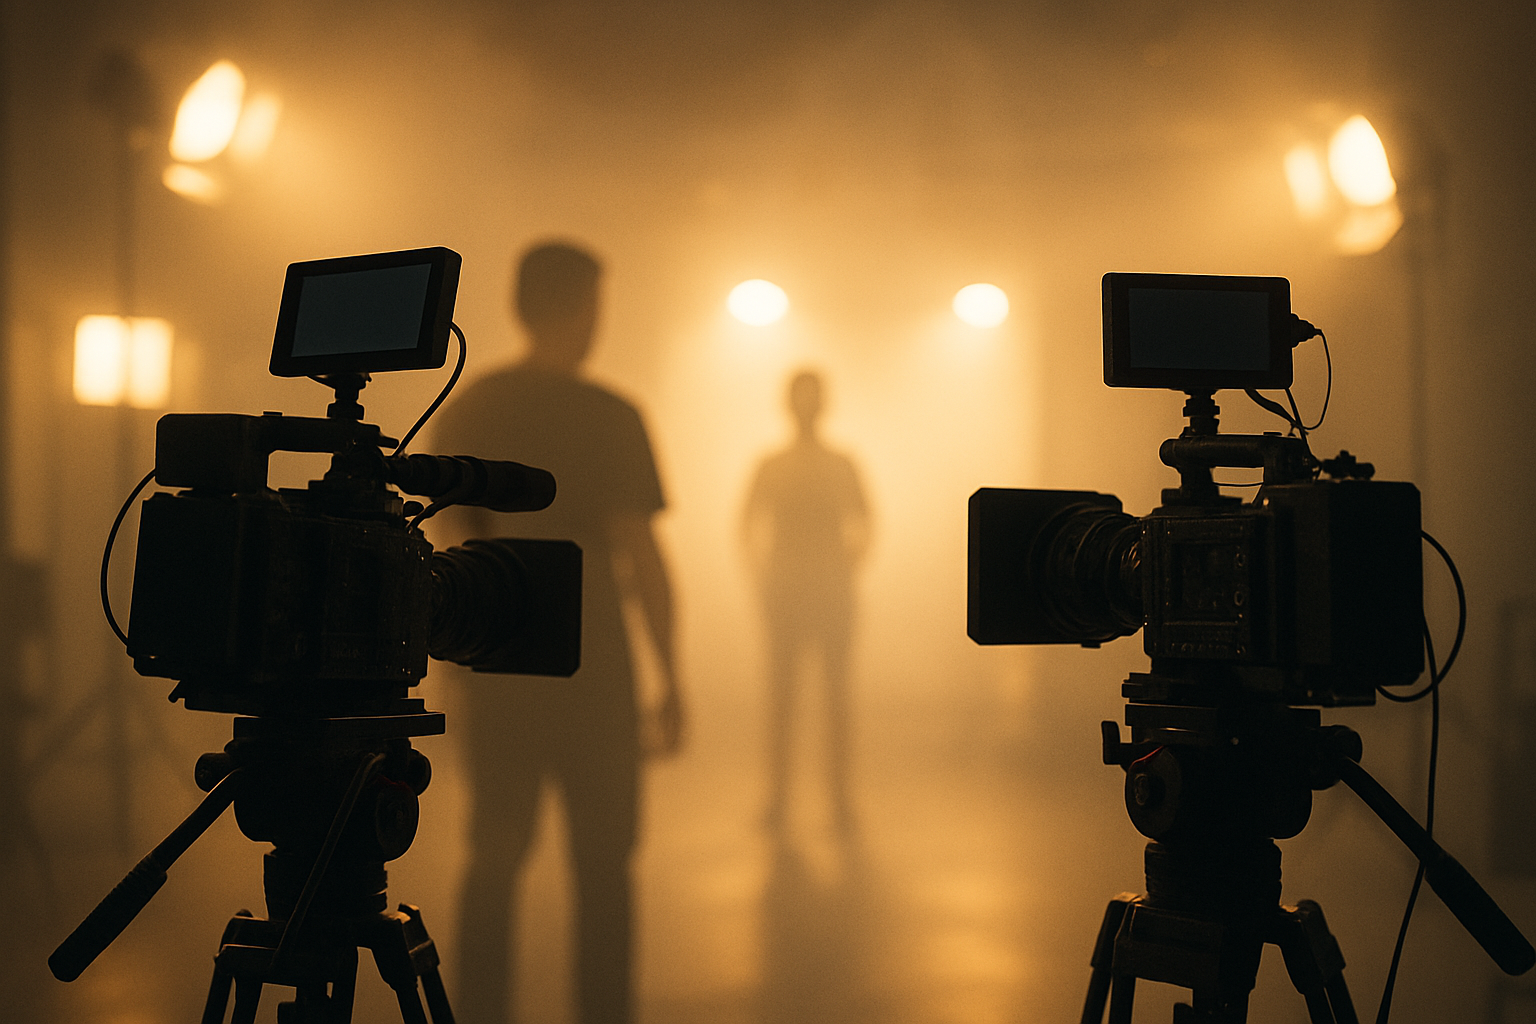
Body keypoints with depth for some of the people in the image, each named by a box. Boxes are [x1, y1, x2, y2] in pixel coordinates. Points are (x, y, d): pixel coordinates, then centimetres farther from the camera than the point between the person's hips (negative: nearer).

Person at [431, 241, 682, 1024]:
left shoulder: (462, 414, 4)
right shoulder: (612, 418, -10)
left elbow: (452, 551, 8)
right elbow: (643, 557, -11)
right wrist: (670, 680, -4)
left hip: (495, 667, 4)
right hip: (588, 666, -4)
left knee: (494, 858, 13)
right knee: (602, 863, 8)